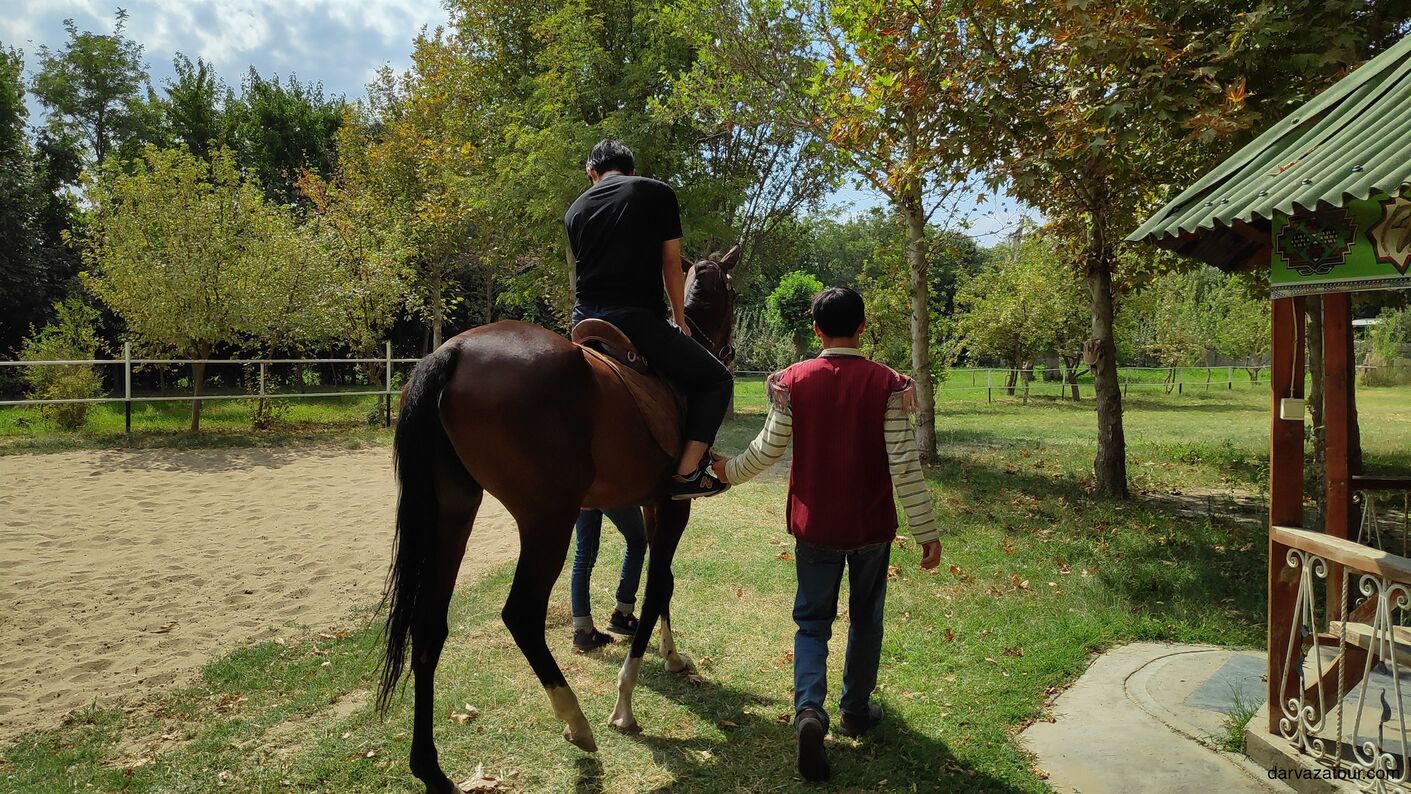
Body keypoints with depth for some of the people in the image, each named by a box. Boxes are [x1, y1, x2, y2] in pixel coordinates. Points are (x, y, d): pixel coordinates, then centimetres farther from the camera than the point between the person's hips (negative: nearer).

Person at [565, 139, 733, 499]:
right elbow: (671, 265, 7)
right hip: (637, 318, -5)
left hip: (584, 320, 5)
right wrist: (679, 320, 18)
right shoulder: (659, 193, 8)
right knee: (716, 379, 8)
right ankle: (687, 473, -3)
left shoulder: (576, 209, 18)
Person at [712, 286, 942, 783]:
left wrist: (730, 471, 19)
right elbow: (904, 464, -13)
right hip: (872, 527, 0)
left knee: (812, 621, 12)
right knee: (865, 620, 19)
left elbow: (767, 450, -1)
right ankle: (855, 711, 32)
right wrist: (927, 531, -6)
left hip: (814, 525, 1)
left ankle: (809, 709, -9)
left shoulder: (792, 382, -8)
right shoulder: (886, 385, -11)